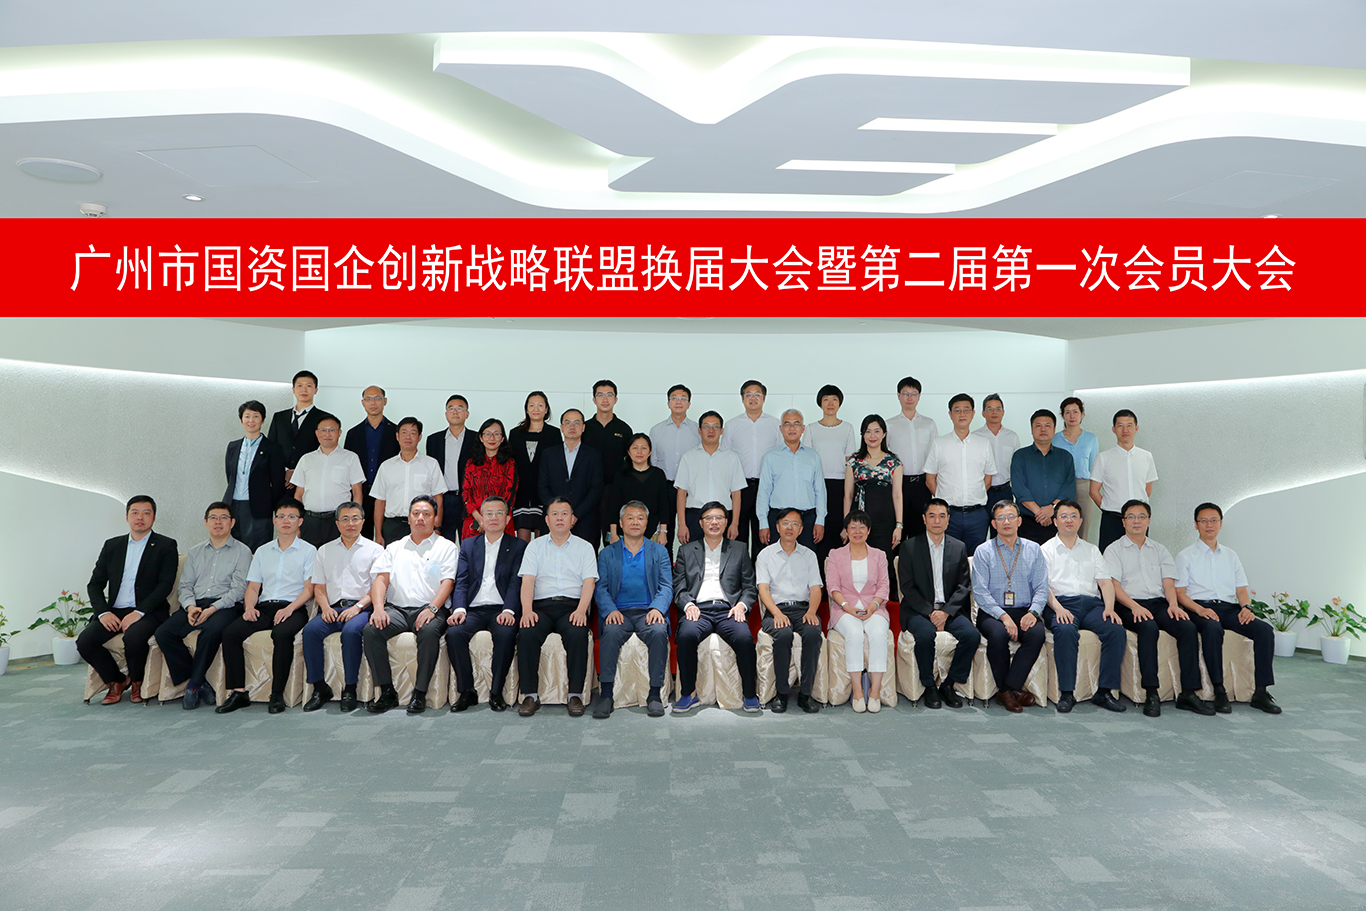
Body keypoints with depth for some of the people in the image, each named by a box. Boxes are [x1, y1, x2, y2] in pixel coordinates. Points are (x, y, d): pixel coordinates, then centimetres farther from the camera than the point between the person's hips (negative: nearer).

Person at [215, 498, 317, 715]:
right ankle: (238, 692, -18)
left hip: (293, 608, -4)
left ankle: (277, 694, -27)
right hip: (264, 607, 4)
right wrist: (249, 607, -3)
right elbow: (253, 586, 18)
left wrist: (289, 608, -16)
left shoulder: (308, 551, 8)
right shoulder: (262, 551, 23)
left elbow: (309, 588, -1)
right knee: (230, 632, -22)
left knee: (282, 633, -35)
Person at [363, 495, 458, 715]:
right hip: (396, 608, 3)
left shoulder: (446, 547, 12)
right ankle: (387, 692, -16)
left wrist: (431, 609, -18)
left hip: (430, 608, -3)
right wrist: (378, 608, -9)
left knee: (429, 632, -36)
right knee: (370, 631, -25)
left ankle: (420, 693, -24)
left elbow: (447, 582, -1)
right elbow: (381, 579, 11)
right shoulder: (395, 547, 23)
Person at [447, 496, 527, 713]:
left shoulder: (518, 546, 11)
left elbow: (516, 583, -1)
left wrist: (508, 610, -19)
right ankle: (466, 691, -13)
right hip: (473, 609, 2)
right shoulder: (468, 544, 19)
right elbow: (461, 581, 9)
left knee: (506, 634, -33)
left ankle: (496, 692, -19)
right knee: (454, 633, -27)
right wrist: (459, 608, -11)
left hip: (501, 610, -2)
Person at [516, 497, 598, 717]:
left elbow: (589, 583, 2)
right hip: (541, 606, 1)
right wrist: (526, 610, -13)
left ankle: (575, 695, -21)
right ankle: (530, 695, -18)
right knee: (526, 635, -29)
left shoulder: (585, 547, 13)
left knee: (578, 635, -32)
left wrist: (581, 610, -16)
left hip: (572, 606, -1)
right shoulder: (535, 546, 16)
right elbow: (527, 581, 4)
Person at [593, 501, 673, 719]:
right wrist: (610, 610, -14)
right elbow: (600, 588, 6)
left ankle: (655, 693, -23)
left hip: (648, 611, 0)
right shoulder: (607, 553, 15)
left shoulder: (659, 551, 16)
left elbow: (667, 587, 7)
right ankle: (605, 694, -26)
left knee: (659, 632, -32)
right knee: (610, 633, -32)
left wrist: (657, 608, -14)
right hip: (618, 612, 0)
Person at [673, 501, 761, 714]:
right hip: (698, 609, 0)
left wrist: (741, 605, -5)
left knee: (745, 638, -32)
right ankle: (688, 694, -17)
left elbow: (750, 587, 15)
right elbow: (679, 588, 12)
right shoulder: (686, 550, 19)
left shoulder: (739, 549, 20)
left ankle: (750, 695, -14)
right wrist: (688, 604, -8)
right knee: (686, 635, -33)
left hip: (728, 610, 0)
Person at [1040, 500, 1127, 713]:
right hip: (1061, 603, -3)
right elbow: (1044, 585, 1)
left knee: (1116, 629, -27)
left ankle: (1105, 691, -20)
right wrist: (1058, 608, -17)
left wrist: (1109, 608, -5)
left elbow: (1105, 583, 14)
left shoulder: (1092, 550, 24)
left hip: (1092, 603, 3)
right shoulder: (1046, 550, 14)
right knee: (1066, 630, -35)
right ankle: (1066, 693, -28)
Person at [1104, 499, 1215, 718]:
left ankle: (1189, 693, -23)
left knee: (1189, 628, -25)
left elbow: (1169, 583, 12)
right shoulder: (1114, 550, 10)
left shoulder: (1160, 550, 23)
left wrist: (1173, 604, -9)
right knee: (1148, 627, -36)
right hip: (1129, 605, -4)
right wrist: (1135, 606, -19)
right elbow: (1114, 585, -3)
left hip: (1159, 603, 4)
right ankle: (1151, 694, -35)